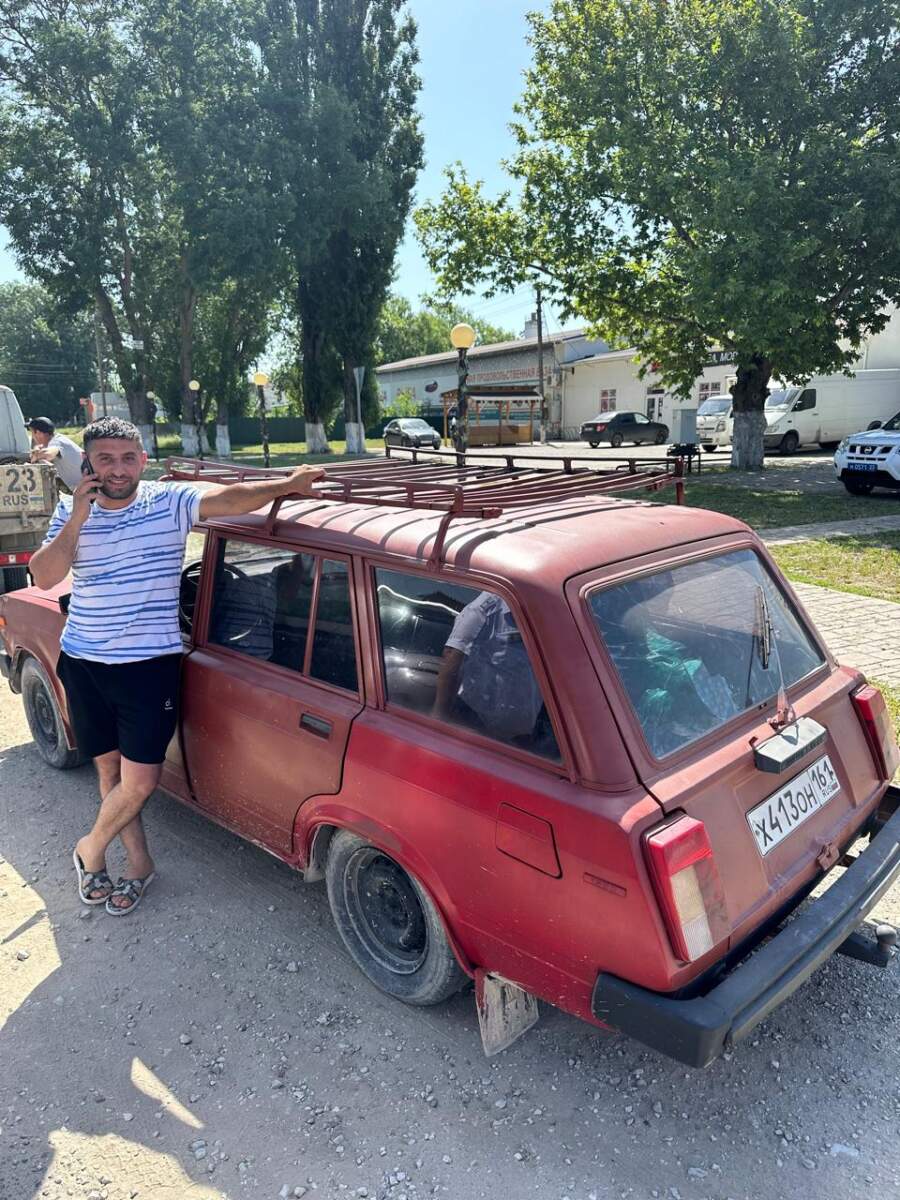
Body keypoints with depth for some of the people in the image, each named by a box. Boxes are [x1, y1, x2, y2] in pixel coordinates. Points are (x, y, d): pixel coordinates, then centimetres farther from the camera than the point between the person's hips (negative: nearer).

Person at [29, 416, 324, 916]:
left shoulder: (170, 501, -6)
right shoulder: (71, 511, 4)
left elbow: (229, 498, -20)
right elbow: (44, 577, -7)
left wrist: (288, 484, -32)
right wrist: (77, 519, -16)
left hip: (149, 663, -3)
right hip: (82, 662, 3)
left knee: (140, 780, -3)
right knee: (109, 769, 13)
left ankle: (91, 849, 26)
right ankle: (139, 862, 31)